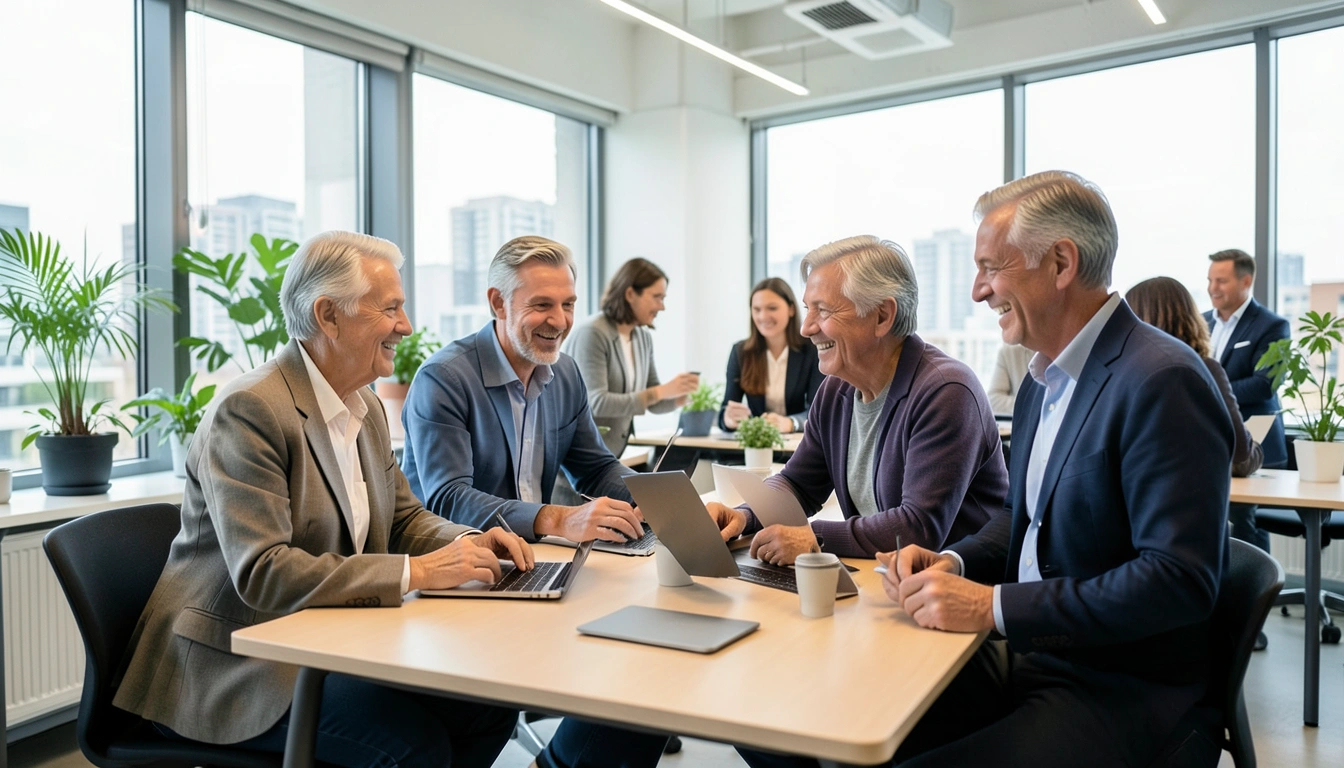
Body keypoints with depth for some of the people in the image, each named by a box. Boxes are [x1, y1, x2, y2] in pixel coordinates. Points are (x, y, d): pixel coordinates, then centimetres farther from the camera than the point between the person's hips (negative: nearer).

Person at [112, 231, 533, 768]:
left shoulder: (366, 408, 9)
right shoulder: (249, 411, -20)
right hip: (232, 667, -8)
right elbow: (262, 573, -27)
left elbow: (403, 516, 14)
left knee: (490, 708, -8)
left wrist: (468, 543, -8)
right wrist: (417, 571, -29)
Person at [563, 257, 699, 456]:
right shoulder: (591, 334, -19)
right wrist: (662, 391, -28)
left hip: (612, 453, 7)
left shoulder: (644, 337, 4)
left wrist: (681, 395, -12)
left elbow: (653, 403, 9)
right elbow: (597, 403, -26)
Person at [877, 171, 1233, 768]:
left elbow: (1181, 578, -24)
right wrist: (953, 562, -2)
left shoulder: (1163, 383, -19)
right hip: (1027, 655, 8)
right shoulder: (1042, 382, 10)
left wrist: (994, 606, -24)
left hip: (1122, 691, -7)